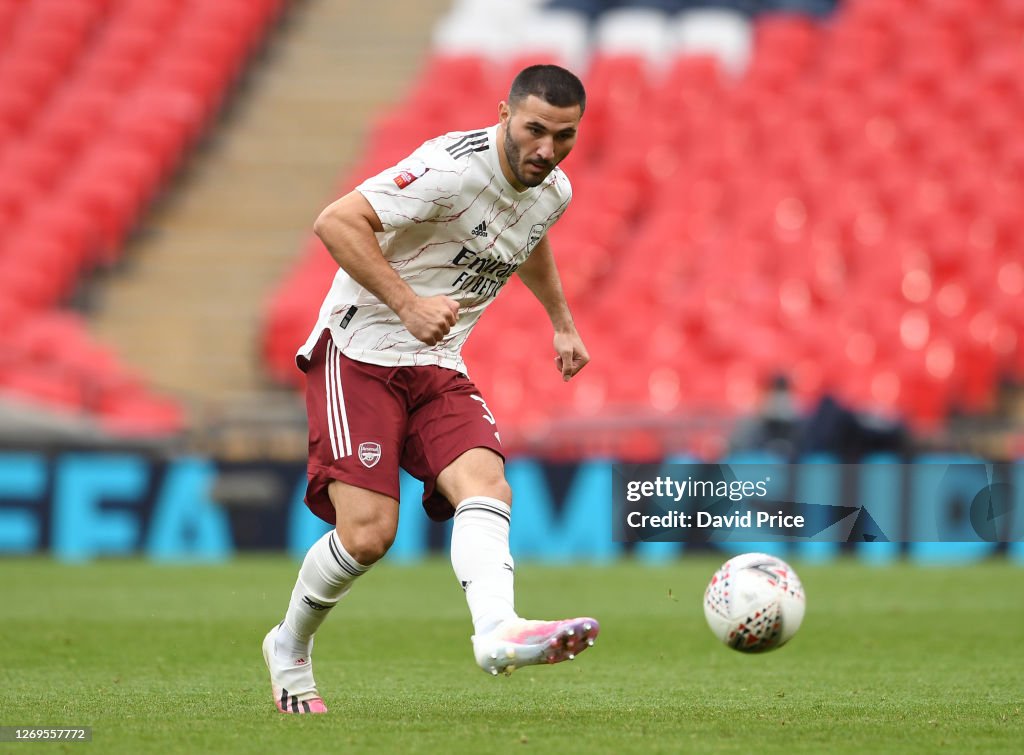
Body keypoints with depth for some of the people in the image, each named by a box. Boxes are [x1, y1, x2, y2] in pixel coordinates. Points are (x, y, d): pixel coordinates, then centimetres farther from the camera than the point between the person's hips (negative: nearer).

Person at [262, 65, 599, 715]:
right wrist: (407, 304, -31)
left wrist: (562, 322, 35)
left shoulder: (554, 192, 5)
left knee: (488, 485, -22)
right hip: (360, 351, -7)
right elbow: (336, 222, -26)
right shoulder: (453, 167, -21)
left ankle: (498, 631, -44)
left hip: (438, 368, 7)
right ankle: (290, 650, 11)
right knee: (368, 533, -16)